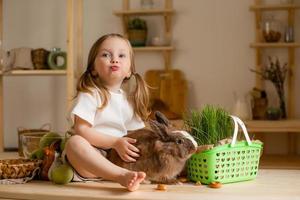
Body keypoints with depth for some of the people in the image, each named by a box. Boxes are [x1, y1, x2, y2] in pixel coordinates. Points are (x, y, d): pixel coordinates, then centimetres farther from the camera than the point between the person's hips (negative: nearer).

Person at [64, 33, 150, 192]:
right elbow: (81, 130, -13)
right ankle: (123, 176, -50)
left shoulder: (130, 100, 16)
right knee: (75, 142, -36)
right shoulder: (90, 95, -2)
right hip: (93, 158, -6)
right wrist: (115, 142, -20)